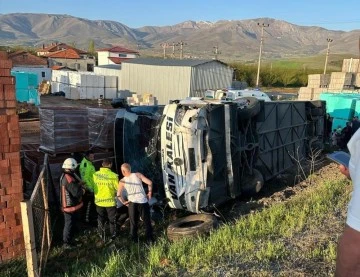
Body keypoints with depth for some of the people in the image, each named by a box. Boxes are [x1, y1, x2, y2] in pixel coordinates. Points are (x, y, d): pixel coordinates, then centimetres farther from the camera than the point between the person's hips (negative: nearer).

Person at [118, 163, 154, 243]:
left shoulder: (122, 181, -1)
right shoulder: (138, 175, -3)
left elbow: (119, 194, -8)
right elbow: (149, 182, -12)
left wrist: (124, 202, 6)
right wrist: (150, 193, 1)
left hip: (132, 203, 0)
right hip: (143, 202, 0)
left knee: (133, 223, 18)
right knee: (147, 222, 14)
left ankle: (134, 240, 26)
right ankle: (150, 239, 19)